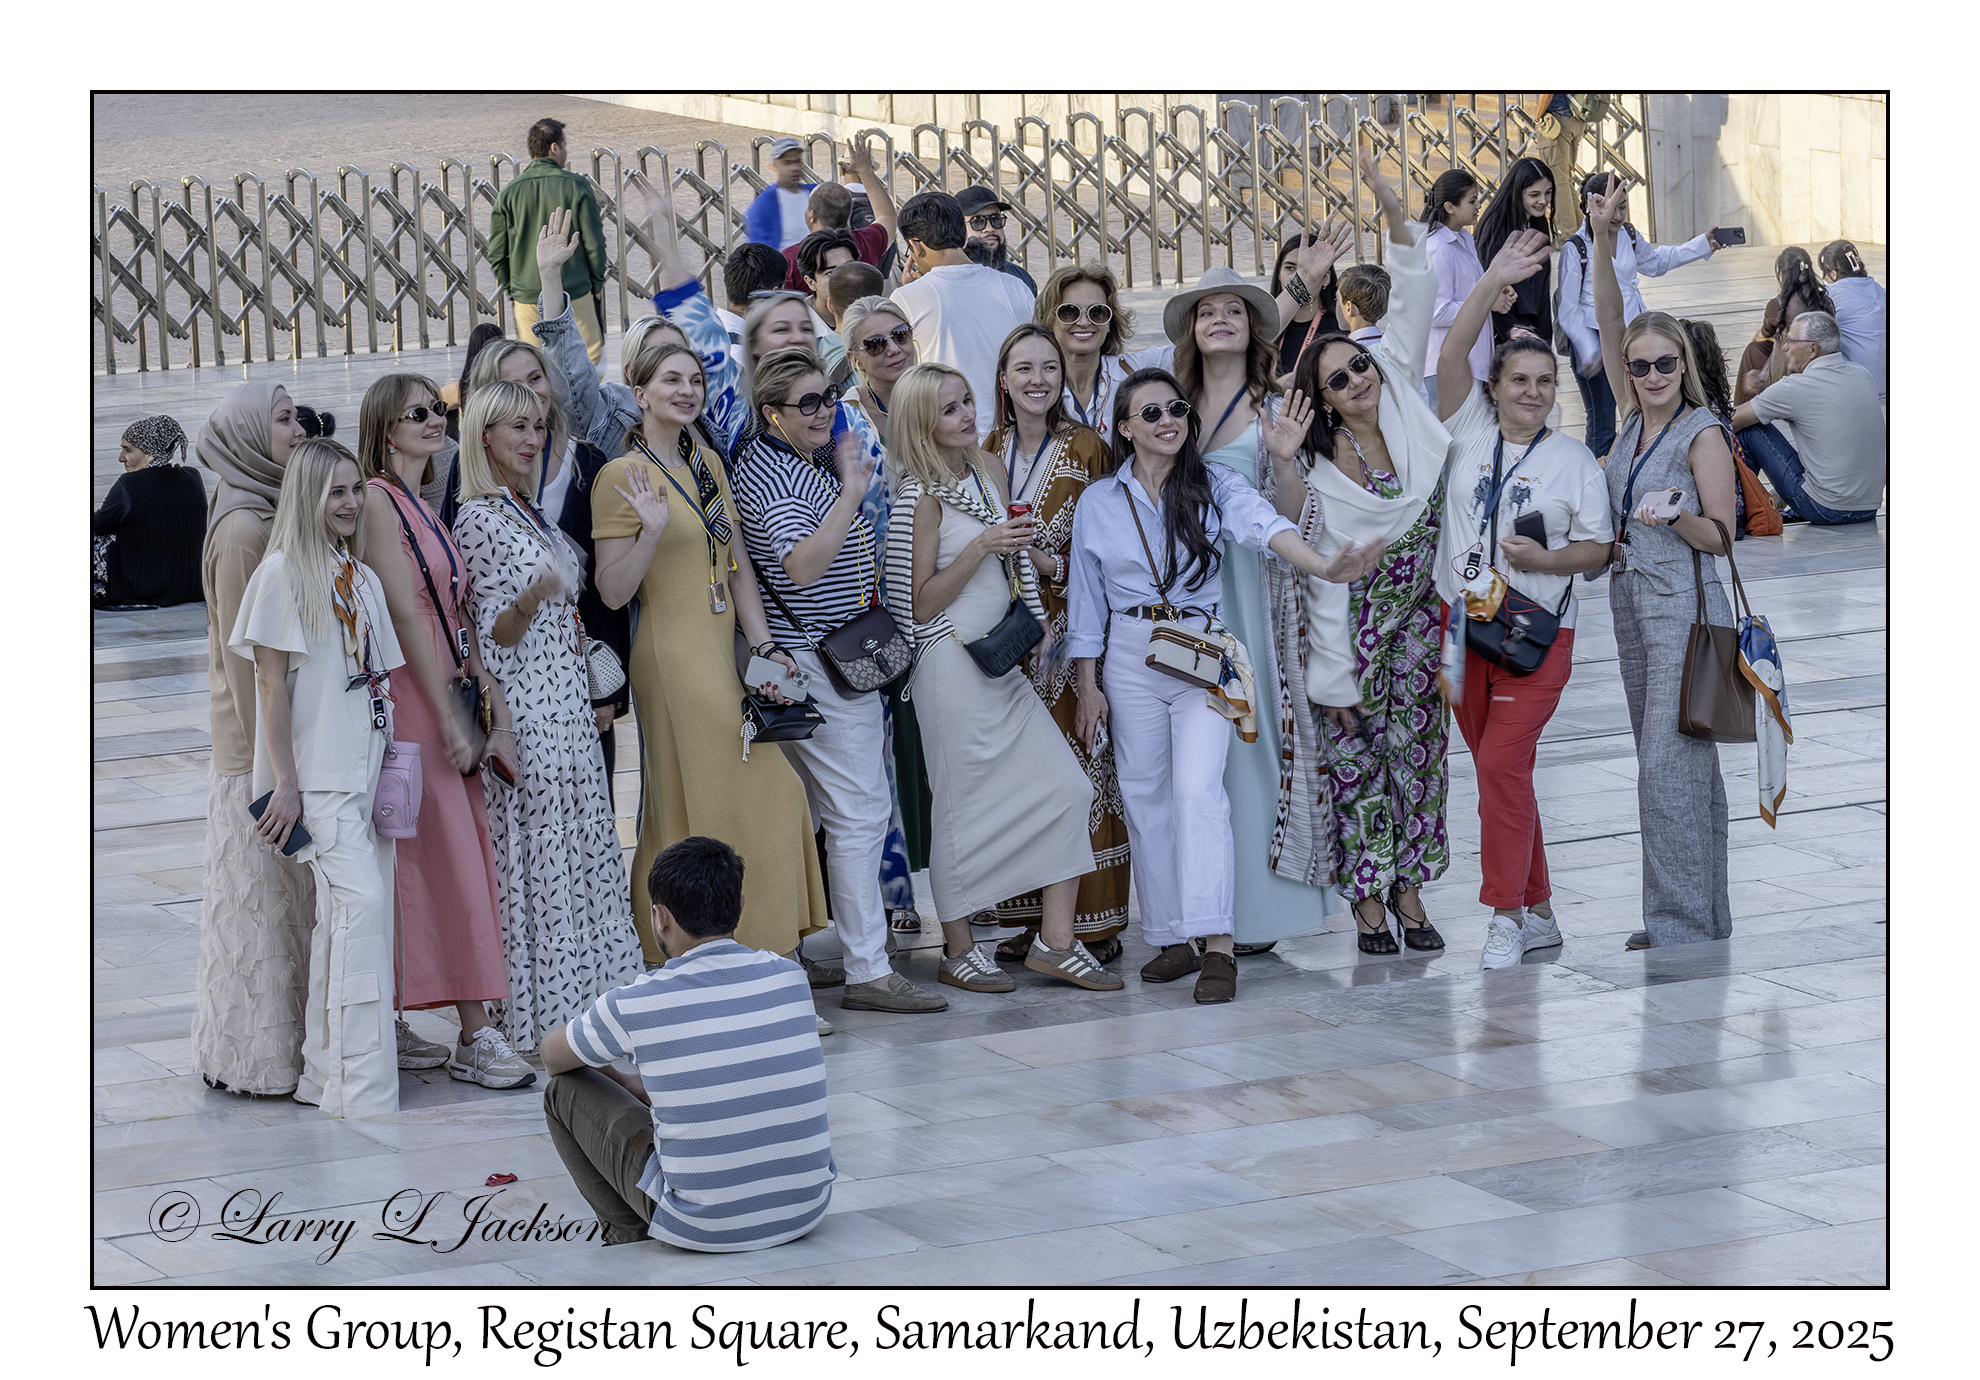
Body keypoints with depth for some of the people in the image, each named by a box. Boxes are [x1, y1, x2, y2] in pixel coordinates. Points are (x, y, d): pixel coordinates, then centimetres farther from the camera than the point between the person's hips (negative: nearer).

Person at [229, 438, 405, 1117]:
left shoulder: (362, 577, 15)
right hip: (315, 776, -7)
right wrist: (285, 782, -13)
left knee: (341, 915, 7)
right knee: (361, 897, -17)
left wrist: (391, 764, 12)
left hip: (365, 773, 7)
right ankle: (361, 1082, -16)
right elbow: (272, 683, -9)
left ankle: (325, 1074, 13)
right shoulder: (284, 571, -6)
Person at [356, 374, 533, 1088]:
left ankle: (390, 1029, 13)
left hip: (447, 693, 9)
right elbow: (405, 613, -15)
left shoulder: (432, 505, 16)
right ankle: (476, 1037, -7)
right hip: (409, 700, -8)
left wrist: (490, 696, 5)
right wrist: (448, 718, -16)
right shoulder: (378, 500, -10)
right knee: (446, 857, -8)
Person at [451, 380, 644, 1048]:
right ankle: (539, 1017, -1)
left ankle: (582, 1002, 15)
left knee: (582, 849, 9)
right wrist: (531, 598, -31)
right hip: (524, 711, -9)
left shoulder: (534, 515, 15)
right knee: (536, 852, -6)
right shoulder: (479, 520, -10)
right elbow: (492, 636, -13)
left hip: (569, 709, 9)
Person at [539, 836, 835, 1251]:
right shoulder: (790, 979, -1)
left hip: (706, 1227, -4)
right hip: (807, 1209, 4)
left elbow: (553, 1057, 12)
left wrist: (619, 1081, 32)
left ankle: (630, 1233, 14)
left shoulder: (634, 1004, -12)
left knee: (566, 1089, 13)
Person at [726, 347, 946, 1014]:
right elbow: (802, 566, -31)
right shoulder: (767, 472, -17)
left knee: (848, 808, 13)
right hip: (818, 659, -10)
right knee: (860, 811, -10)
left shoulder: (811, 456, 14)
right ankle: (868, 972, -10)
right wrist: (851, 493, -36)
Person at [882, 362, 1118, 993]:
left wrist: (1034, 621, 11)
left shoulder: (980, 479, 13)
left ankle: (1056, 941, 4)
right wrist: (981, 547, -20)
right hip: (953, 664, -8)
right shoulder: (923, 497, -10)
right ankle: (957, 951, 12)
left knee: (1066, 787, 0)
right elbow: (922, 603, -12)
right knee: (964, 804, -1)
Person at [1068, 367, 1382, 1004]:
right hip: (1130, 658, 3)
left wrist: (1323, 566, -39)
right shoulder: (1098, 502, 5)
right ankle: (1172, 938, 15)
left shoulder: (1217, 486, -1)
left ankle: (1217, 945, -20)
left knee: (1197, 789, -16)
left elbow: (1265, 525, -20)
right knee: (1146, 797, 5)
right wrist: (1087, 687, 7)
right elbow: (1086, 599, 10)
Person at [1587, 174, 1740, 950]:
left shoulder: (1703, 435, -9)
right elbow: (1607, 325, 2)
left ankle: (1682, 929, -12)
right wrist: (1603, 240, -9)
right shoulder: (1635, 417, 9)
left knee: (1670, 765, -12)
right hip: (1632, 601, 8)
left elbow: (1722, 535, -8)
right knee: (1670, 763, 10)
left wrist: (1673, 519, -28)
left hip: (1685, 606, -8)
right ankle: (1705, 920, 15)